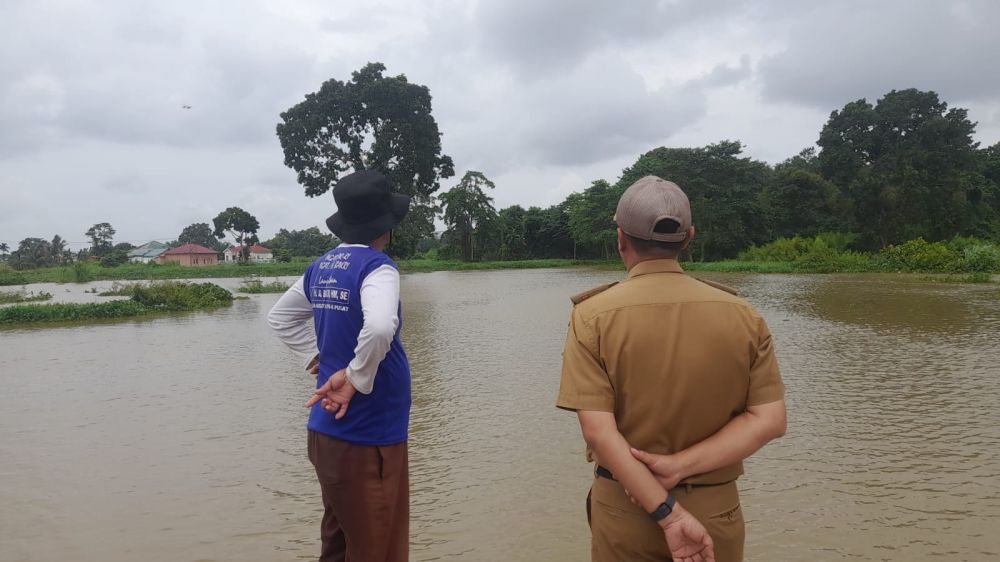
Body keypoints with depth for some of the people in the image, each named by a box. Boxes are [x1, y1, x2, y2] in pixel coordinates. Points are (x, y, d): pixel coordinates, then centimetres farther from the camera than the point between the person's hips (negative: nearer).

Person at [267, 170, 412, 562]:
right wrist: (357, 379, -20)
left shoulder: (321, 268, 8)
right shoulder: (376, 266, -17)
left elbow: (279, 316, 22)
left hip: (327, 429, 8)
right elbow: (379, 328, -36)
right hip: (368, 434, -8)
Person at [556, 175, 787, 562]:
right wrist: (681, 466, -13)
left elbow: (598, 430, -20)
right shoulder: (742, 316, -6)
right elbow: (770, 420, -9)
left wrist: (669, 515, -17)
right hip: (715, 509, 2)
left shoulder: (592, 316, -13)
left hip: (624, 510, -1)